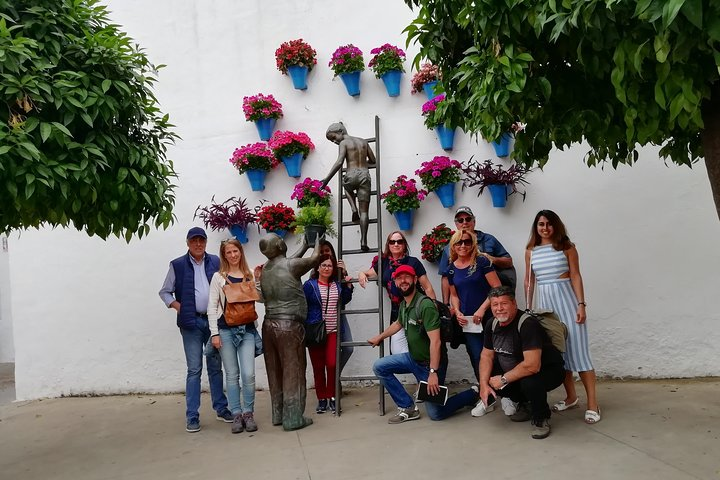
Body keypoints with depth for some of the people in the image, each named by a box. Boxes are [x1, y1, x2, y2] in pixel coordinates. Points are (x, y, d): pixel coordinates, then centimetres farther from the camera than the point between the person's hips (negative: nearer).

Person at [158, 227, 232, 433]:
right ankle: (192, 416, 8)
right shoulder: (177, 265, 2)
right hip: (191, 323, -2)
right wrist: (176, 305, -6)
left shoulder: (216, 262, 6)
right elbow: (164, 292, 9)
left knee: (215, 367, 12)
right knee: (194, 370, 0)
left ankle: (221, 408, 23)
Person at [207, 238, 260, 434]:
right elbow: (212, 307, 1)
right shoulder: (218, 277, 4)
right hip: (226, 329, -1)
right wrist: (214, 333, -6)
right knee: (232, 374, 5)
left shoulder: (250, 276, 10)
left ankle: (248, 413, 11)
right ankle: (236, 414, 16)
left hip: (247, 329, 1)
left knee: (248, 374, -6)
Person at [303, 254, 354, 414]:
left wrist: (348, 286, 6)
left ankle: (332, 397, 9)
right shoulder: (310, 285, -3)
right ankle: (321, 399, 16)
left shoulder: (337, 285, 9)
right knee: (318, 366, 4)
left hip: (333, 330, 2)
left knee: (332, 364, -7)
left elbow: (344, 301, 19)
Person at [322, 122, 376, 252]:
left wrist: (327, 179, -16)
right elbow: (373, 160, 19)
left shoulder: (343, 143, 1)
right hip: (364, 175, 3)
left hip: (351, 175, -3)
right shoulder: (364, 141, 16)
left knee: (347, 185, 36)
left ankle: (354, 209, 13)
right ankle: (363, 241, -4)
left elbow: (339, 162, -14)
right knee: (364, 211, 4)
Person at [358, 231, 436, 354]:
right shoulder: (384, 263, 8)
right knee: (397, 353, 2)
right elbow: (368, 273, 20)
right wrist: (362, 274, -4)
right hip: (397, 314, 4)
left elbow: (428, 288, -2)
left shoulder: (413, 262, -3)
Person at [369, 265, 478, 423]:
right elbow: (398, 323, 25)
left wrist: (433, 372, -30)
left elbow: (435, 342, -28)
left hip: (430, 363, -8)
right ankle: (408, 408, 1)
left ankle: (473, 394, 20)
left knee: (436, 414, -3)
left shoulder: (425, 305, -24)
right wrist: (379, 337, 34)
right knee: (379, 366, -5)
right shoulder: (404, 304, 1)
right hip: (412, 358, 8)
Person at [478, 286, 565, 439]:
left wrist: (503, 379, -25)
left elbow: (532, 365, -37)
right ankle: (524, 404, 15)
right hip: (515, 371, 8)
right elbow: (487, 355, 3)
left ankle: (541, 418, -5)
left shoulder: (527, 324, -29)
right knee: (487, 376, -7)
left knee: (529, 382, -37)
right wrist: (484, 385, -11)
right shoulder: (492, 324, -3)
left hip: (548, 370, -8)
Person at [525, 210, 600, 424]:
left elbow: (575, 276, -4)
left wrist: (581, 304, -11)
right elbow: (529, 281, 12)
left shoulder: (567, 247, -1)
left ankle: (592, 403, -1)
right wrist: (528, 308, 11)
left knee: (577, 348, -5)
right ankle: (571, 397, 23)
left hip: (566, 298, -4)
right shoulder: (531, 251, 8)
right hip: (544, 302, 4)